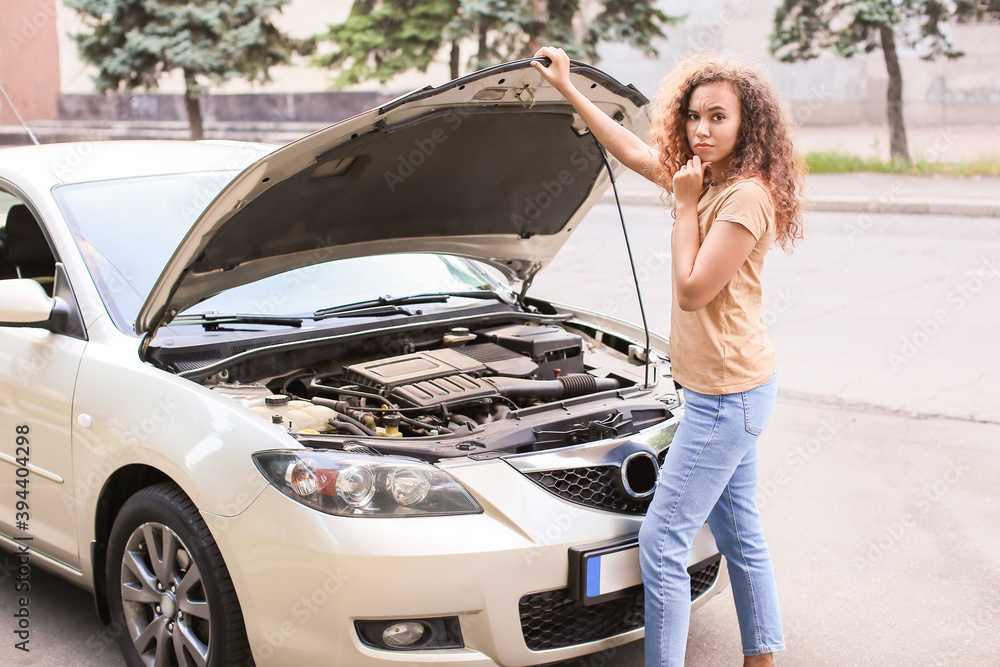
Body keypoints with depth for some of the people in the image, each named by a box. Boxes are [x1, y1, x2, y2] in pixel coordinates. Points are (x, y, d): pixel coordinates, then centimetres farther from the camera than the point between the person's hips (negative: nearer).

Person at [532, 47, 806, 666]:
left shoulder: (748, 197, -20)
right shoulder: (707, 179, 9)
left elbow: (693, 289, -22)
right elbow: (634, 152, 20)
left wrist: (686, 205, -15)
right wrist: (568, 89, 20)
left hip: (728, 394, -10)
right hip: (729, 389, 10)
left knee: (662, 543, -7)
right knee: (740, 533, 18)